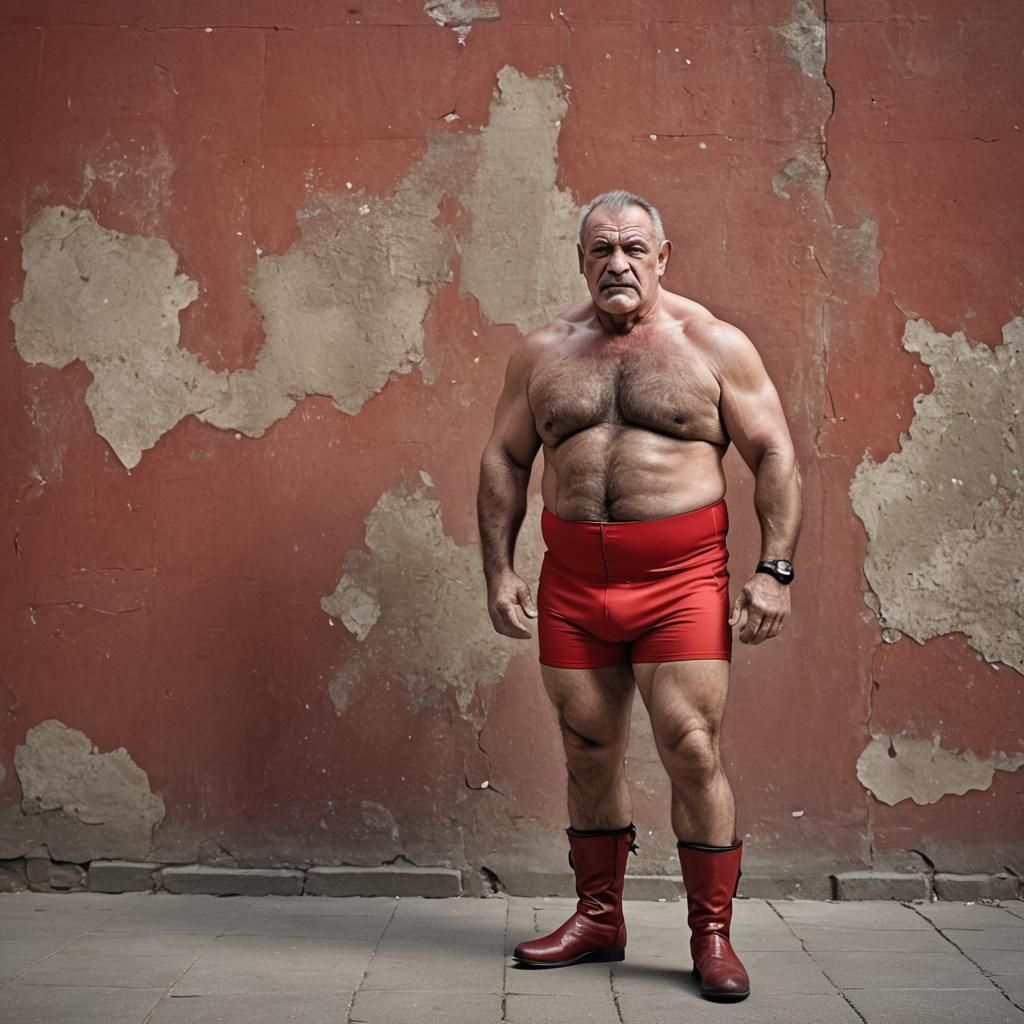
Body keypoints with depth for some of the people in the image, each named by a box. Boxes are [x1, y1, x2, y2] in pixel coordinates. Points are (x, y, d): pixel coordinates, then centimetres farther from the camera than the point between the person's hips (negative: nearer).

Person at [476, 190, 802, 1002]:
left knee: (693, 753, -6)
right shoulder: (543, 353, 11)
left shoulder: (713, 345, 3)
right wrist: (499, 570, 5)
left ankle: (712, 935, 8)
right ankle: (598, 920, 25)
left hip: (681, 577, -3)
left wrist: (775, 570, -8)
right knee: (589, 755, 10)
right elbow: (504, 461, 14)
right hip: (572, 582, 3)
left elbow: (776, 457, 2)